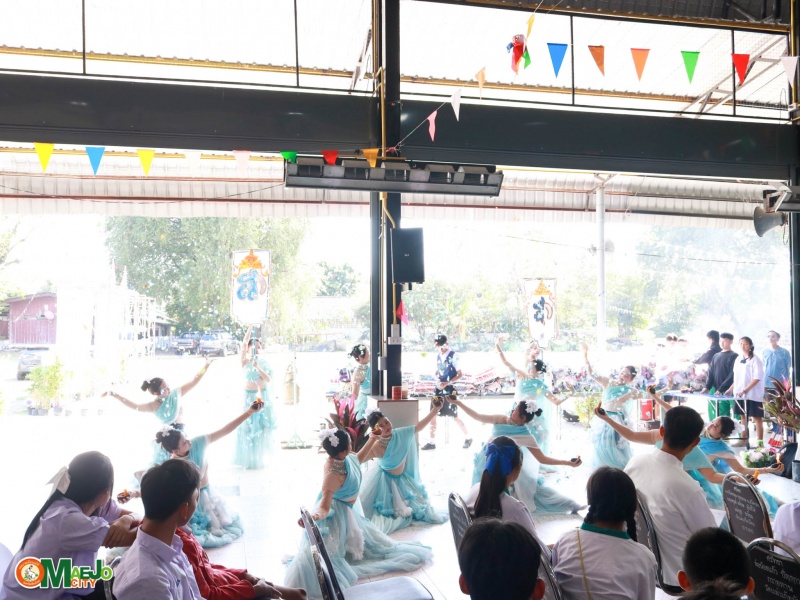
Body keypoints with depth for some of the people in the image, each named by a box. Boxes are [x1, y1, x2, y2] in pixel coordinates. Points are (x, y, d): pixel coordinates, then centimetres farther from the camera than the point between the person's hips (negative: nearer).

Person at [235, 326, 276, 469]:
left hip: (263, 396, 3)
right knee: (249, 427, -2)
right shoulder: (245, 361, -3)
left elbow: (269, 379, -5)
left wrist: (258, 368, -17)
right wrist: (250, 328, -23)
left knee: (262, 426, 5)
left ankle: (259, 457, 17)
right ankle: (248, 458, 7)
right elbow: (244, 343, -17)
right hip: (249, 396, -3)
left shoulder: (263, 362, 4)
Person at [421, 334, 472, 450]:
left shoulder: (453, 356, -11)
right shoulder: (438, 356, 9)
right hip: (439, 389, 6)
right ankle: (432, 442, 10)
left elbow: (460, 374, -12)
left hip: (449, 390, -6)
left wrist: (447, 383, -20)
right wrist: (437, 379, -4)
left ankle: (467, 437, 21)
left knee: (454, 417, 1)